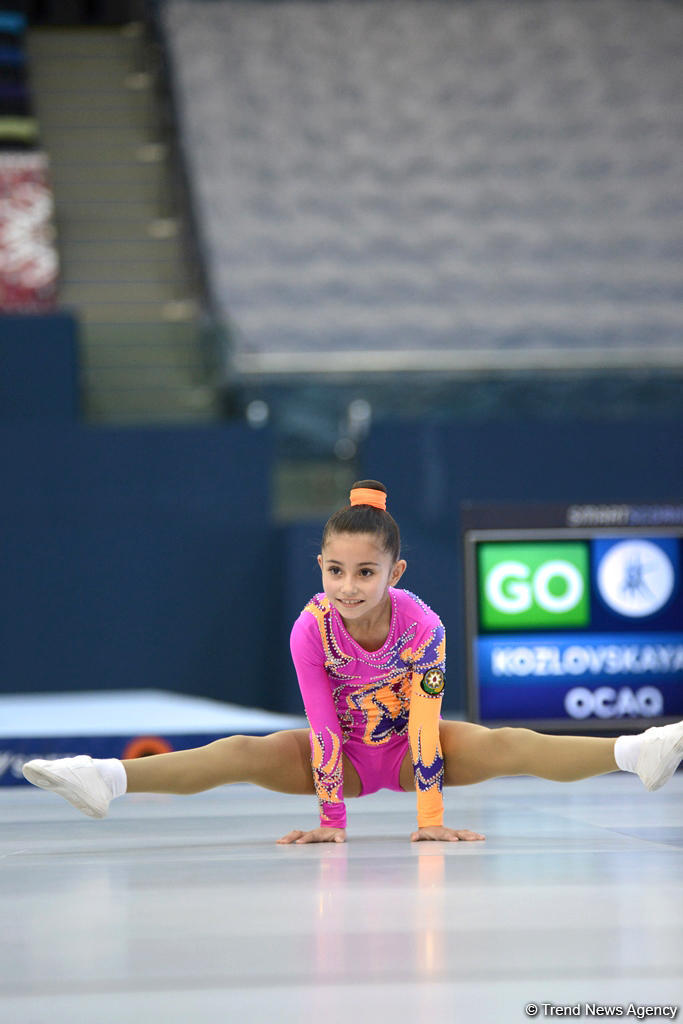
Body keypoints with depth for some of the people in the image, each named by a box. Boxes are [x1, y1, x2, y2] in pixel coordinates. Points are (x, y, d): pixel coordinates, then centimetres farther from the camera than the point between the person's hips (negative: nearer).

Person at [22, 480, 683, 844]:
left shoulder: (422, 626, -27)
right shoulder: (310, 629, -24)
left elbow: (425, 722, -26)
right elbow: (322, 726, -23)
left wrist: (431, 818, -27)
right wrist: (330, 819, -24)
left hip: (407, 745, -1)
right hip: (345, 750, 1)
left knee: (504, 746, -25)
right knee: (240, 753, -21)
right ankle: (107, 780, -29)